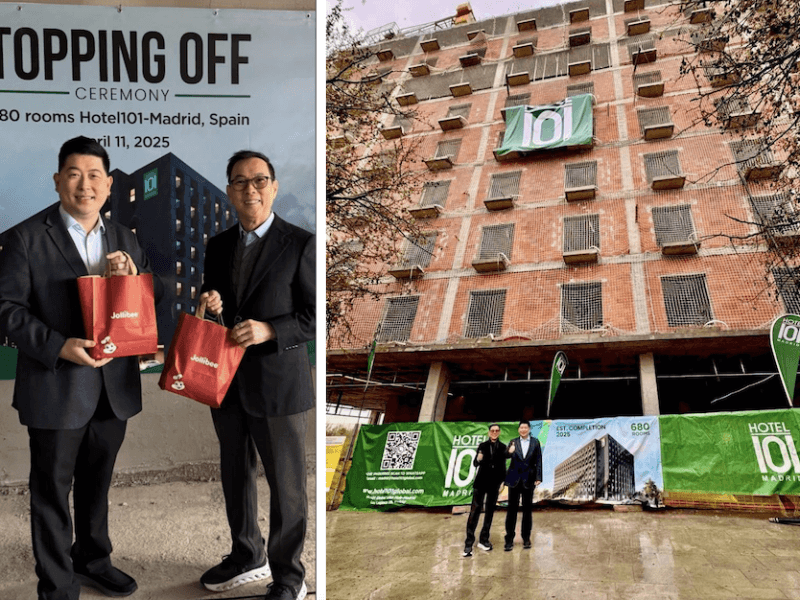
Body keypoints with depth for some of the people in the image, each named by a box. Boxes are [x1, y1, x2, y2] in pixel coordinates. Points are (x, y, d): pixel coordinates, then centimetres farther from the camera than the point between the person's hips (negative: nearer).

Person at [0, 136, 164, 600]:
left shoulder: (123, 239, 8)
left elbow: (156, 298, 10)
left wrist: (131, 274, -12)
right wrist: (59, 346, -24)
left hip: (114, 386, 5)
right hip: (57, 388, -5)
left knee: (97, 482, 21)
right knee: (53, 489, 8)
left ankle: (92, 560, 41)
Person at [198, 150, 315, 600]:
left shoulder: (300, 244, -8)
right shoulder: (219, 246, 10)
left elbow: (317, 315, -11)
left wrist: (269, 330, -24)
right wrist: (209, 308, -5)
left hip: (278, 384, -6)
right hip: (227, 381, 6)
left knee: (287, 484, 6)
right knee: (236, 476, 20)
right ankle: (248, 557, 40)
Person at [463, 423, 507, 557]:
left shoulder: (502, 447, 4)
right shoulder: (482, 445, 2)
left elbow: (503, 466, 8)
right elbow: (475, 463, 2)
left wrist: (502, 482, 4)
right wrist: (478, 459, -20)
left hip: (494, 483, 2)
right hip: (481, 482, -2)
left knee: (490, 511, 7)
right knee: (475, 511, -7)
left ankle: (483, 540, 17)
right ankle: (469, 542, -8)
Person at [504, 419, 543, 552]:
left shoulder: (535, 443, 5)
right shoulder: (513, 442, 4)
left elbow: (538, 461, 3)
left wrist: (538, 477, -4)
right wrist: (509, 452, -27)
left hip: (528, 480, 1)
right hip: (514, 479, 0)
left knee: (527, 509, 7)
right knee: (512, 509, 0)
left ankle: (526, 538, 17)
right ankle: (509, 539, 3)